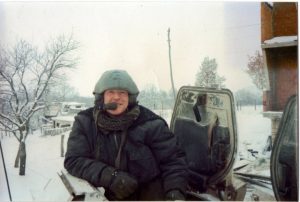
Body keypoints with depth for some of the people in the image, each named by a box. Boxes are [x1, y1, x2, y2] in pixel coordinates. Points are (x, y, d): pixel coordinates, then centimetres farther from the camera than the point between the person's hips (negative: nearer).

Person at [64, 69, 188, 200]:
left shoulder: (149, 123, -8)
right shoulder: (85, 122, -4)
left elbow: (173, 160, -4)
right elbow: (74, 160, -10)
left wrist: (175, 191, -22)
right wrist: (110, 176, -25)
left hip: (150, 192, -3)